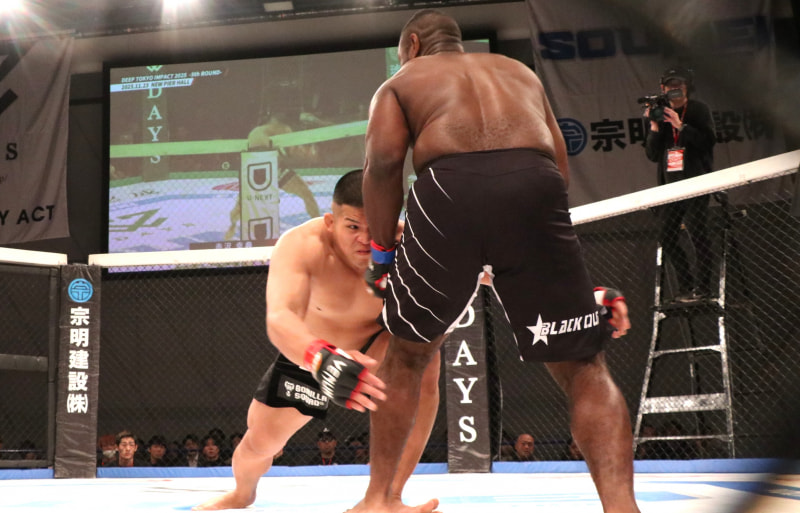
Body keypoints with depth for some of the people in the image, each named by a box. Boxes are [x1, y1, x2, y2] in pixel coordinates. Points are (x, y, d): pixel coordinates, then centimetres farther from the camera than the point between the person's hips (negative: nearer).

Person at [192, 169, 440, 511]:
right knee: (260, 441, 8)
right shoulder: (300, 245, -36)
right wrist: (323, 363, -70)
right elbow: (279, 318, -52)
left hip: (379, 342, -1)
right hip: (309, 352, 1)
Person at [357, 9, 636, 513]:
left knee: (408, 352, 22)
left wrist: (383, 249, 13)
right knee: (585, 368, 9)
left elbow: (384, 159, 5)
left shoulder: (400, 83, 27)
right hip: (535, 187, 1)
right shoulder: (520, 71, 36)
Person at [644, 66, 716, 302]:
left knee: (698, 234, -9)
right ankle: (686, 285, 12)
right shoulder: (661, 114, 14)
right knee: (667, 237, 2)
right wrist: (654, 127, -7)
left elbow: (708, 140, -13)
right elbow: (652, 154, 7)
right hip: (670, 185, 5)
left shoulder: (699, 110, 3)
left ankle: (702, 286, -3)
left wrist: (680, 125, -18)